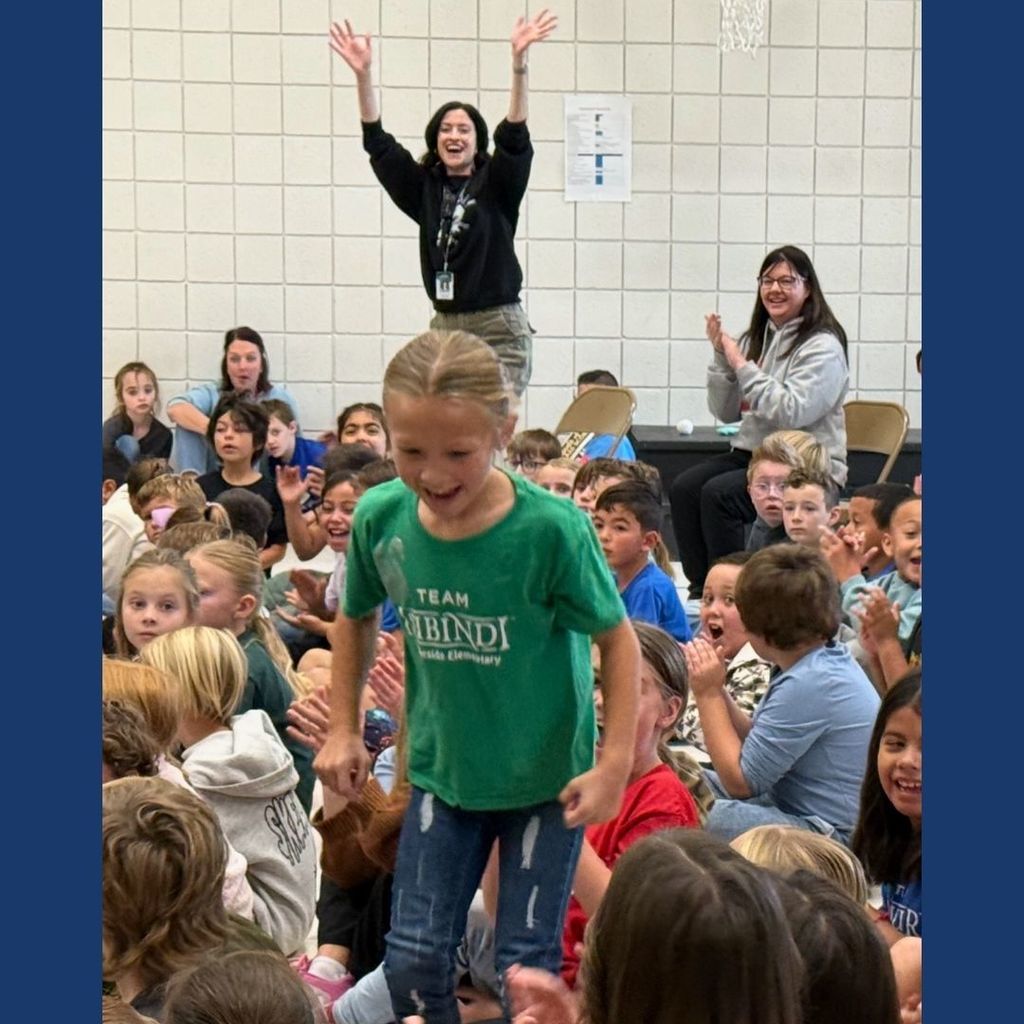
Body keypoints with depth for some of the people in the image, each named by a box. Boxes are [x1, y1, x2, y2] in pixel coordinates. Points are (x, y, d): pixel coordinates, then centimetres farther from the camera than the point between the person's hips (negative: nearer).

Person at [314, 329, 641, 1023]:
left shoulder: (550, 528, -24)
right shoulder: (380, 518, -12)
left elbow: (618, 639, -12)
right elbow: (356, 618, 9)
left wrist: (615, 765, -16)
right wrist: (344, 730, 8)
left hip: (547, 775, -3)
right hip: (442, 769, 4)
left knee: (527, 965, 4)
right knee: (413, 959, 5)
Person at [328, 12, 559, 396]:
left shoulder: (496, 185, 2)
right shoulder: (424, 187, 11)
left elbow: (514, 137, -13)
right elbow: (378, 143, 7)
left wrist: (518, 63, -26)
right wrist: (362, 75, -5)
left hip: (499, 328, -4)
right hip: (444, 327, 4)